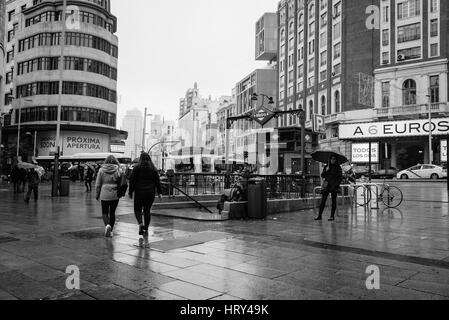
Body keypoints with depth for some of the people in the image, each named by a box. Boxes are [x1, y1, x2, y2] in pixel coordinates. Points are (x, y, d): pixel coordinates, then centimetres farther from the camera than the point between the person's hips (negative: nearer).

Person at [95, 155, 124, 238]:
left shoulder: (101, 170, -1)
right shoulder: (119, 170, -2)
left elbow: (97, 184, 2)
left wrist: (97, 195, 13)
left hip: (104, 195, -1)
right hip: (115, 195, 1)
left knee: (104, 212, 11)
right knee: (112, 212, 11)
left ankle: (107, 225, -14)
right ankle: (111, 230, 15)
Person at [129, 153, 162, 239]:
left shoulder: (137, 168, -3)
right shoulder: (153, 169, 4)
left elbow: (132, 181, -3)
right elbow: (157, 181, 2)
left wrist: (130, 192, 3)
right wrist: (159, 192, 5)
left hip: (139, 192, -2)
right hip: (150, 193, 2)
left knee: (137, 209, 9)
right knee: (147, 210, 10)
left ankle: (141, 223, -16)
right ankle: (146, 229, 12)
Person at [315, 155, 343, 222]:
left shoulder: (338, 168, 3)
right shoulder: (326, 167, 12)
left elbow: (340, 177, 0)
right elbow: (322, 176, 8)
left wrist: (336, 184, -12)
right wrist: (326, 171, -8)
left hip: (334, 186, -3)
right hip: (327, 185, 3)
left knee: (334, 201, 0)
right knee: (323, 200, -3)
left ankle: (332, 216, 7)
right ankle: (320, 215, -1)